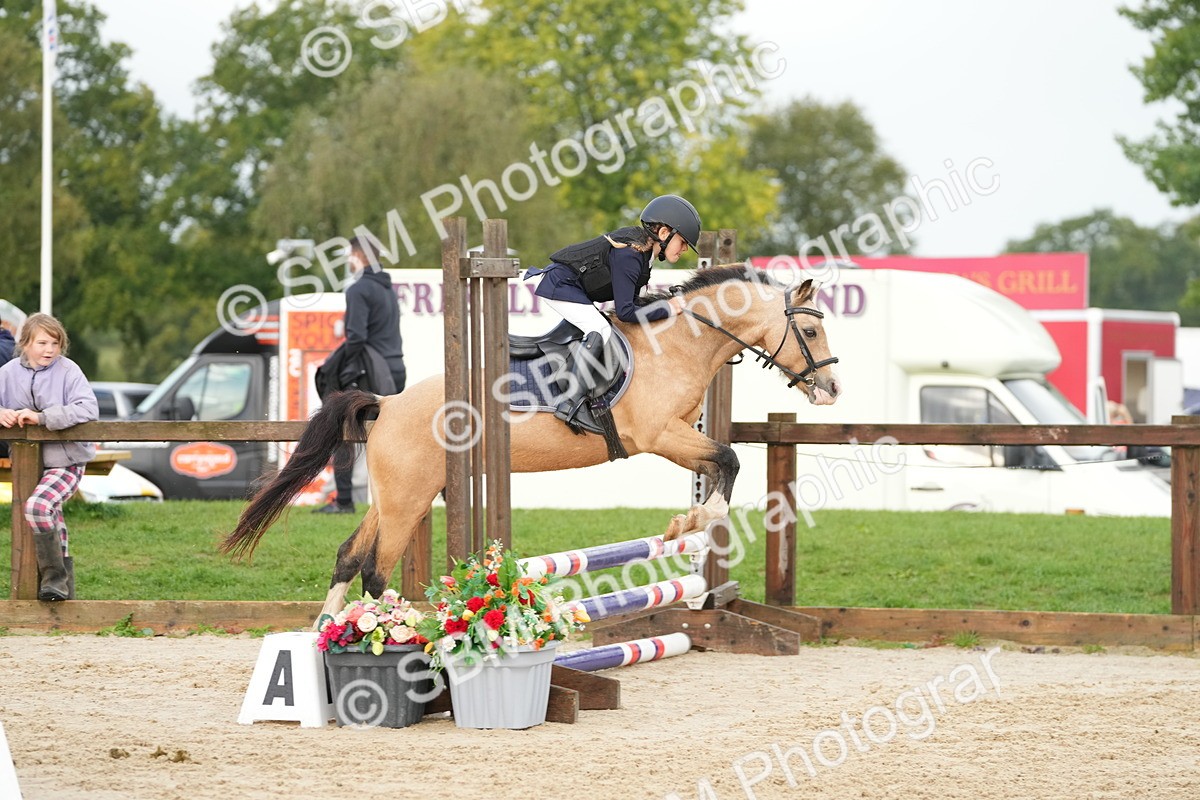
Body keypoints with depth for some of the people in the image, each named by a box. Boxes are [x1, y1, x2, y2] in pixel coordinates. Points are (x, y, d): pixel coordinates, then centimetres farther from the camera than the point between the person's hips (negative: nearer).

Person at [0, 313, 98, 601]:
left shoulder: (68, 370, -12)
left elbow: (88, 409, -23)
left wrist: (42, 417, -29)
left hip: (65, 461, -6)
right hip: (28, 462, 6)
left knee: (37, 506, -29)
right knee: (52, 525, 18)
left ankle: (54, 577, -16)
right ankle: (62, 588, 33)